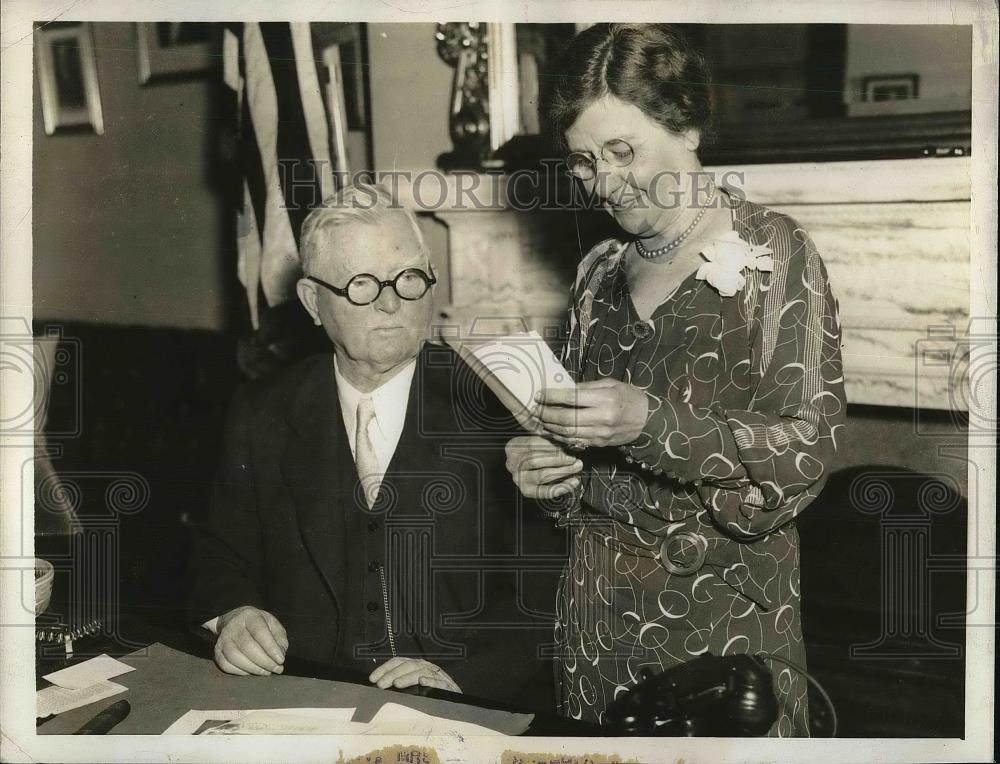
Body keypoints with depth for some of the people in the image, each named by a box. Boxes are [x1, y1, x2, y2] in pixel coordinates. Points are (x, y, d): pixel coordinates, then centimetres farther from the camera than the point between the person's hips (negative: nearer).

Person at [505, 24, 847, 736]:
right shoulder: (601, 269, 9)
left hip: (723, 602, -4)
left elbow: (810, 447, -12)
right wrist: (549, 464, -4)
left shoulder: (772, 250, -6)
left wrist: (653, 423, -23)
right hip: (599, 593, 5)